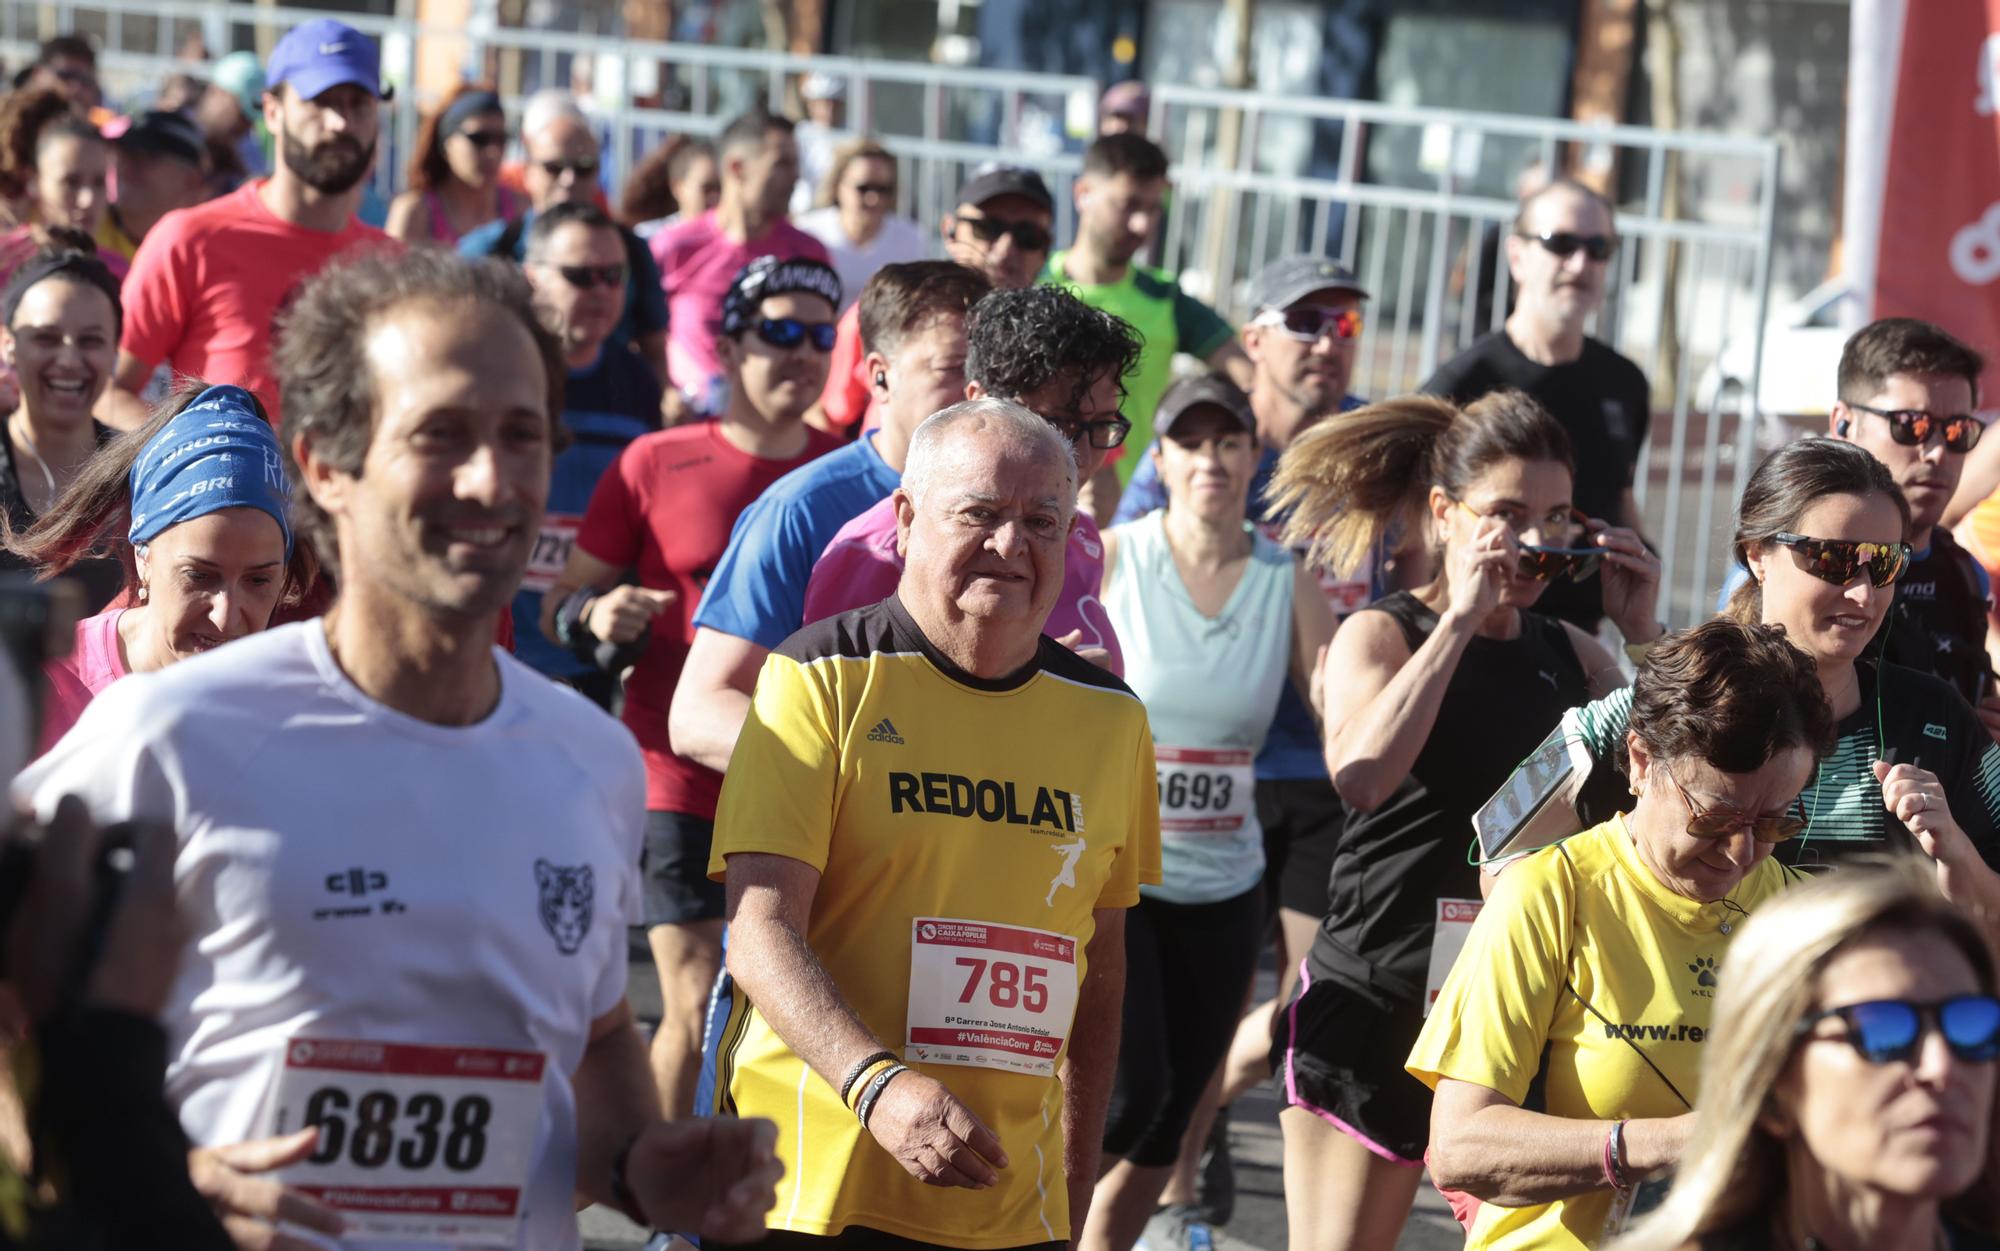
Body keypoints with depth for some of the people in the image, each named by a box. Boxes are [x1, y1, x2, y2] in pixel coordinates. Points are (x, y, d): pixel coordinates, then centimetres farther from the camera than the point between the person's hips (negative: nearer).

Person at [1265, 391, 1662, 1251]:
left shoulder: (1570, 654, 8)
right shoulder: (1380, 635, -3)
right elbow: (1361, 776, -24)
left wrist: (1642, 635, -3)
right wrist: (1462, 618, -20)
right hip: (1377, 1006, -4)